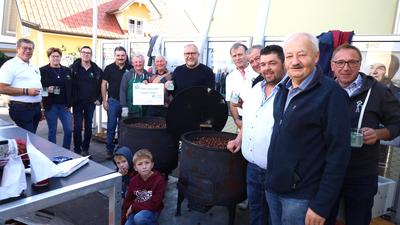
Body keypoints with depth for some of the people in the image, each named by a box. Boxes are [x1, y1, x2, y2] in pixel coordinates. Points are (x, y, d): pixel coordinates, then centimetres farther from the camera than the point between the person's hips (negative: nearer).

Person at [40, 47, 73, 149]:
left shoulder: (67, 70, 9)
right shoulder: (43, 71, 0)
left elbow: (71, 88, 9)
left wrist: (70, 103, 3)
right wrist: (46, 89, -22)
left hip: (64, 105, 3)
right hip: (50, 105, -2)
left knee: (69, 130, 1)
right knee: (52, 131, 6)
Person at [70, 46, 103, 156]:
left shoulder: (97, 70, 3)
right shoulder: (73, 68, -2)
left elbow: (101, 85, 7)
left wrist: (99, 99, 0)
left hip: (91, 103, 2)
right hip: (77, 102, -1)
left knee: (88, 127, 8)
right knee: (77, 127, 1)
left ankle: (85, 149, 21)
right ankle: (77, 149, 15)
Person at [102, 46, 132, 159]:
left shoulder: (130, 69, 1)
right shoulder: (109, 68, 0)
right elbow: (104, 84, 2)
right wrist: (104, 101, -3)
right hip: (113, 101, -1)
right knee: (111, 126, 3)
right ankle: (109, 150, 14)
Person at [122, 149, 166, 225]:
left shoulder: (159, 180, -20)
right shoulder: (134, 180, -4)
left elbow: (154, 205, -21)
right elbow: (128, 200, 6)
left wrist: (133, 206, -13)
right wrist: (124, 218, 3)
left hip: (152, 211, -5)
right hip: (136, 211, 5)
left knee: (139, 218, -33)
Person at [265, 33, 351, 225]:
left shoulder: (331, 93, -15)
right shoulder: (283, 89, 6)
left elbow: (338, 153, -16)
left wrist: (321, 205, -16)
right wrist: (271, 177, 11)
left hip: (301, 195, -6)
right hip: (272, 187, 6)